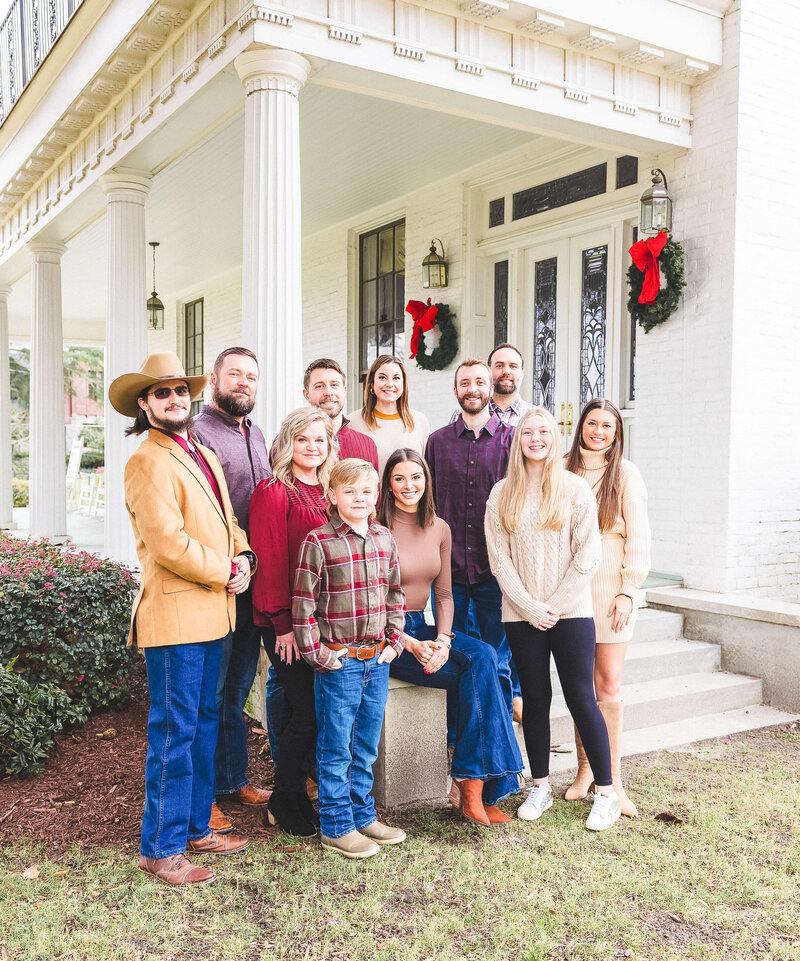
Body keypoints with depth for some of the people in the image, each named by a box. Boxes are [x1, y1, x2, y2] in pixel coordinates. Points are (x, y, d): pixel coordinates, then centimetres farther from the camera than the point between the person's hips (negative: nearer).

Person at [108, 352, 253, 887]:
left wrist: (243, 555, 1)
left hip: (211, 612, 9)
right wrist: (226, 572, -11)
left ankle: (196, 828, 30)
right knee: (174, 731, -2)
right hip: (174, 615, -9)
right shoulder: (148, 462, -12)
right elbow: (167, 542, -20)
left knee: (204, 722, 16)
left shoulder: (205, 456, 16)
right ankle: (161, 850, 10)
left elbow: (226, 520, 21)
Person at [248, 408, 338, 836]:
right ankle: (284, 801, 17)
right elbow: (270, 561, -13)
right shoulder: (273, 492, -9)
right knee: (307, 711, -3)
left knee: (302, 709, 13)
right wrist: (282, 623, -15)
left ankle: (292, 797, 27)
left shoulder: (327, 493, 13)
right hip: (286, 621, -7)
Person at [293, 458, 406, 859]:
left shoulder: (385, 540, 7)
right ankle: (337, 827, 18)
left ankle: (363, 815, 31)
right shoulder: (318, 542, -11)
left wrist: (393, 641, 7)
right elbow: (303, 603, -10)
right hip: (338, 661, -5)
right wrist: (316, 653, -11)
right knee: (336, 749, 5)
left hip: (378, 660, 6)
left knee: (366, 746, 17)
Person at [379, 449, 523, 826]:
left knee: (482, 656, -23)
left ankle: (472, 787, -17)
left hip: (423, 629, 6)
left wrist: (442, 640, -8)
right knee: (481, 675, -22)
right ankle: (474, 789, -13)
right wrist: (411, 645, -18)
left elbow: (443, 594, 10)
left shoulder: (439, 529, 9)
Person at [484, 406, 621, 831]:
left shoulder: (575, 488, 0)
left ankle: (606, 792, 10)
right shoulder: (502, 494, 5)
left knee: (581, 698, -1)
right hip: (522, 615, 2)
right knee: (535, 699, 9)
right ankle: (540, 787, 22)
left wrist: (556, 604, -9)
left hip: (571, 611, -2)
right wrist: (530, 606, -8)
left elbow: (588, 553, -4)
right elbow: (499, 558, 1)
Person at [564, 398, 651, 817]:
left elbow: (638, 537, 0)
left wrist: (627, 591, -6)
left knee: (608, 683, -3)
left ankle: (612, 778, 7)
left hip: (611, 588, -2)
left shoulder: (625, 473, 1)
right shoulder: (563, 469, 8)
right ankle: (584, 770, 19)